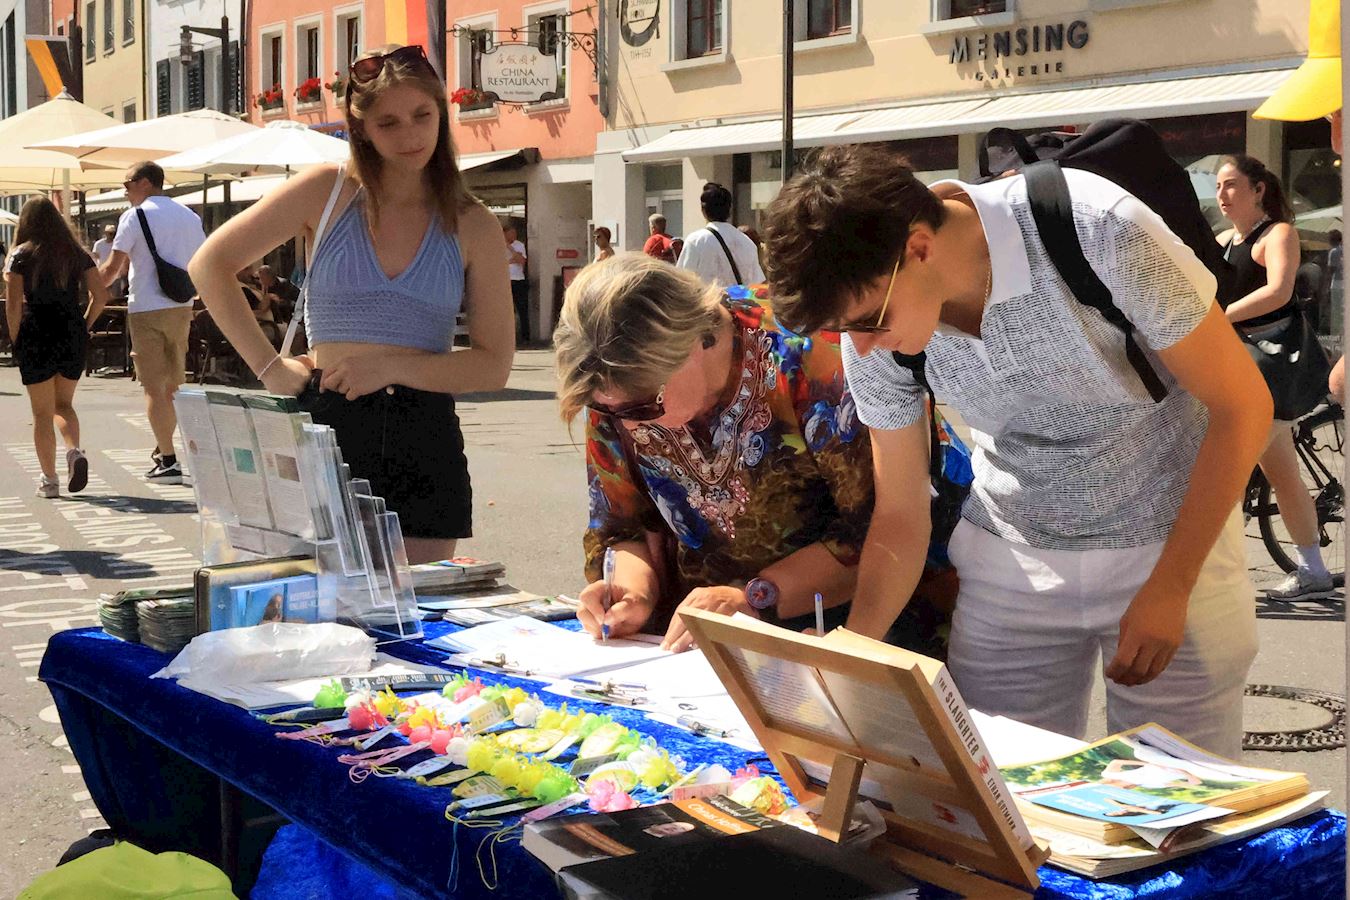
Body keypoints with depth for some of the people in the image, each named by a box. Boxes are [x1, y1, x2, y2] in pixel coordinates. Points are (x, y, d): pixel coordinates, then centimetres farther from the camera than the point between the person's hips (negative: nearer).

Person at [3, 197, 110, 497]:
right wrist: (84, 326, 8)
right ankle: (75, 451, -8)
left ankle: (49, 480, 8)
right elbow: (101, 295, 0)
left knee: (42, 413, 7)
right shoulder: (77, 253, 5)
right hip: (73, 338, 3)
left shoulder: (21, 255, -4)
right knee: (63, 404, 19)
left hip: (37, 339, -3)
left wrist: (16, 341, -1)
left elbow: (13, 305, -10)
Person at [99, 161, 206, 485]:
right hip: (181, 308, 6)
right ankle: (164, 450, 26)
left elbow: (112, 269, -8)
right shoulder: (189, 216, 11)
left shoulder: (135, 216, -7)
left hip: (146, 310, -6)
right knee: (172, 385, 15)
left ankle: (168, 462, -8)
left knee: (154, 387, -3)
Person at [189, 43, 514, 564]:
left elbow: (493, 366, 0)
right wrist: (268, 366, -5)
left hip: (426, 440, 1)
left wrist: (393, 367, -13)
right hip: (328, 426, -1)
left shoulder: (472, 225, 4)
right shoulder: (328, 192, 2)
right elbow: (210, 265, 2)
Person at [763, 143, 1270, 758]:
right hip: (1012, 557, 3)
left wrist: (1171, 586, -18)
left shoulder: (1100, 233, -27)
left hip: (1176, 542, -3)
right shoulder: (873, 343, -15)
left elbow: (1243, 404, -17)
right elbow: (900, 516, -3)